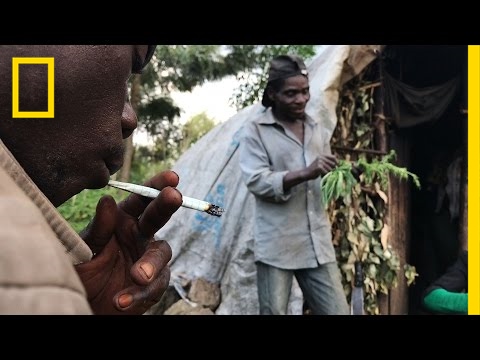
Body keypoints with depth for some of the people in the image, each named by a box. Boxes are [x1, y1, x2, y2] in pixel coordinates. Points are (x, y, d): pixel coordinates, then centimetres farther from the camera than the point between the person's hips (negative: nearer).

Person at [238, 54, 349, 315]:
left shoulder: (316, 129, 15)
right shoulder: (255, 130, -2)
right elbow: (256, 182, -13)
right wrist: (304, 173, -24)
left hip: (318, 243, 5)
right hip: (277, 246, -4)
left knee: (338, 311, 6)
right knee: (275, 311, 5)